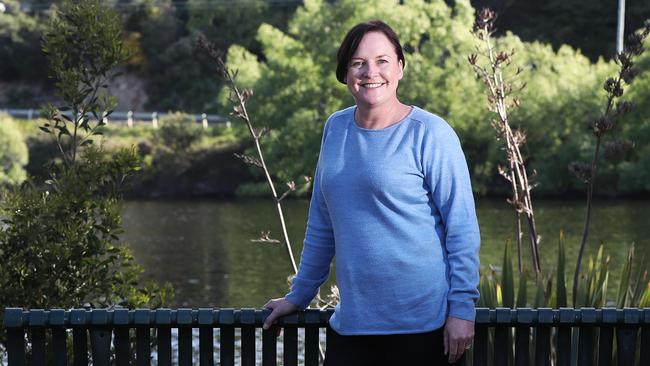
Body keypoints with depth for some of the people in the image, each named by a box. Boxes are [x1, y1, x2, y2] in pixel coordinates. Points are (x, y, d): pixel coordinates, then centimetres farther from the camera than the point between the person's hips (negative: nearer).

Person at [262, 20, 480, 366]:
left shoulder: (431, 134, -7)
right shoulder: (335, 128, 9)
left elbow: (462, 228, -8)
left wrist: (462, 308, -13)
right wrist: (299, 295, 20)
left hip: (422, 324, -5)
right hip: (351, 322, 5)